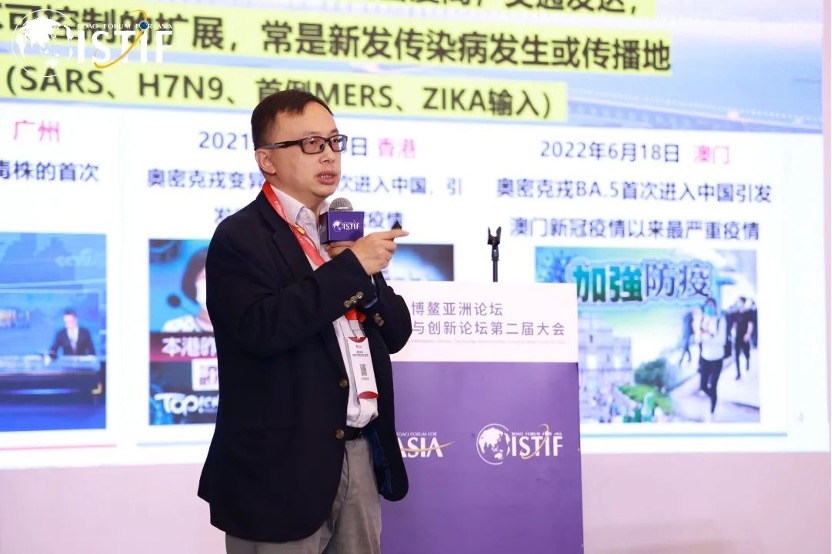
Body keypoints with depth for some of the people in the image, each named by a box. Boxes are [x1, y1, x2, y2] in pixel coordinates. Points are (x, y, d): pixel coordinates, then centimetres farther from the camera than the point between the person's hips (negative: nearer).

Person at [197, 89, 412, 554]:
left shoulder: (345, 231, 15)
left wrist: (366, 276, -5)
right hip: (284, 465, -7)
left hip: (361, 455, 7)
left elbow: (396, 332, 14)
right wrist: (350, 268, -20)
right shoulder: (240, 237, -8)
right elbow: (262, 327, -25)